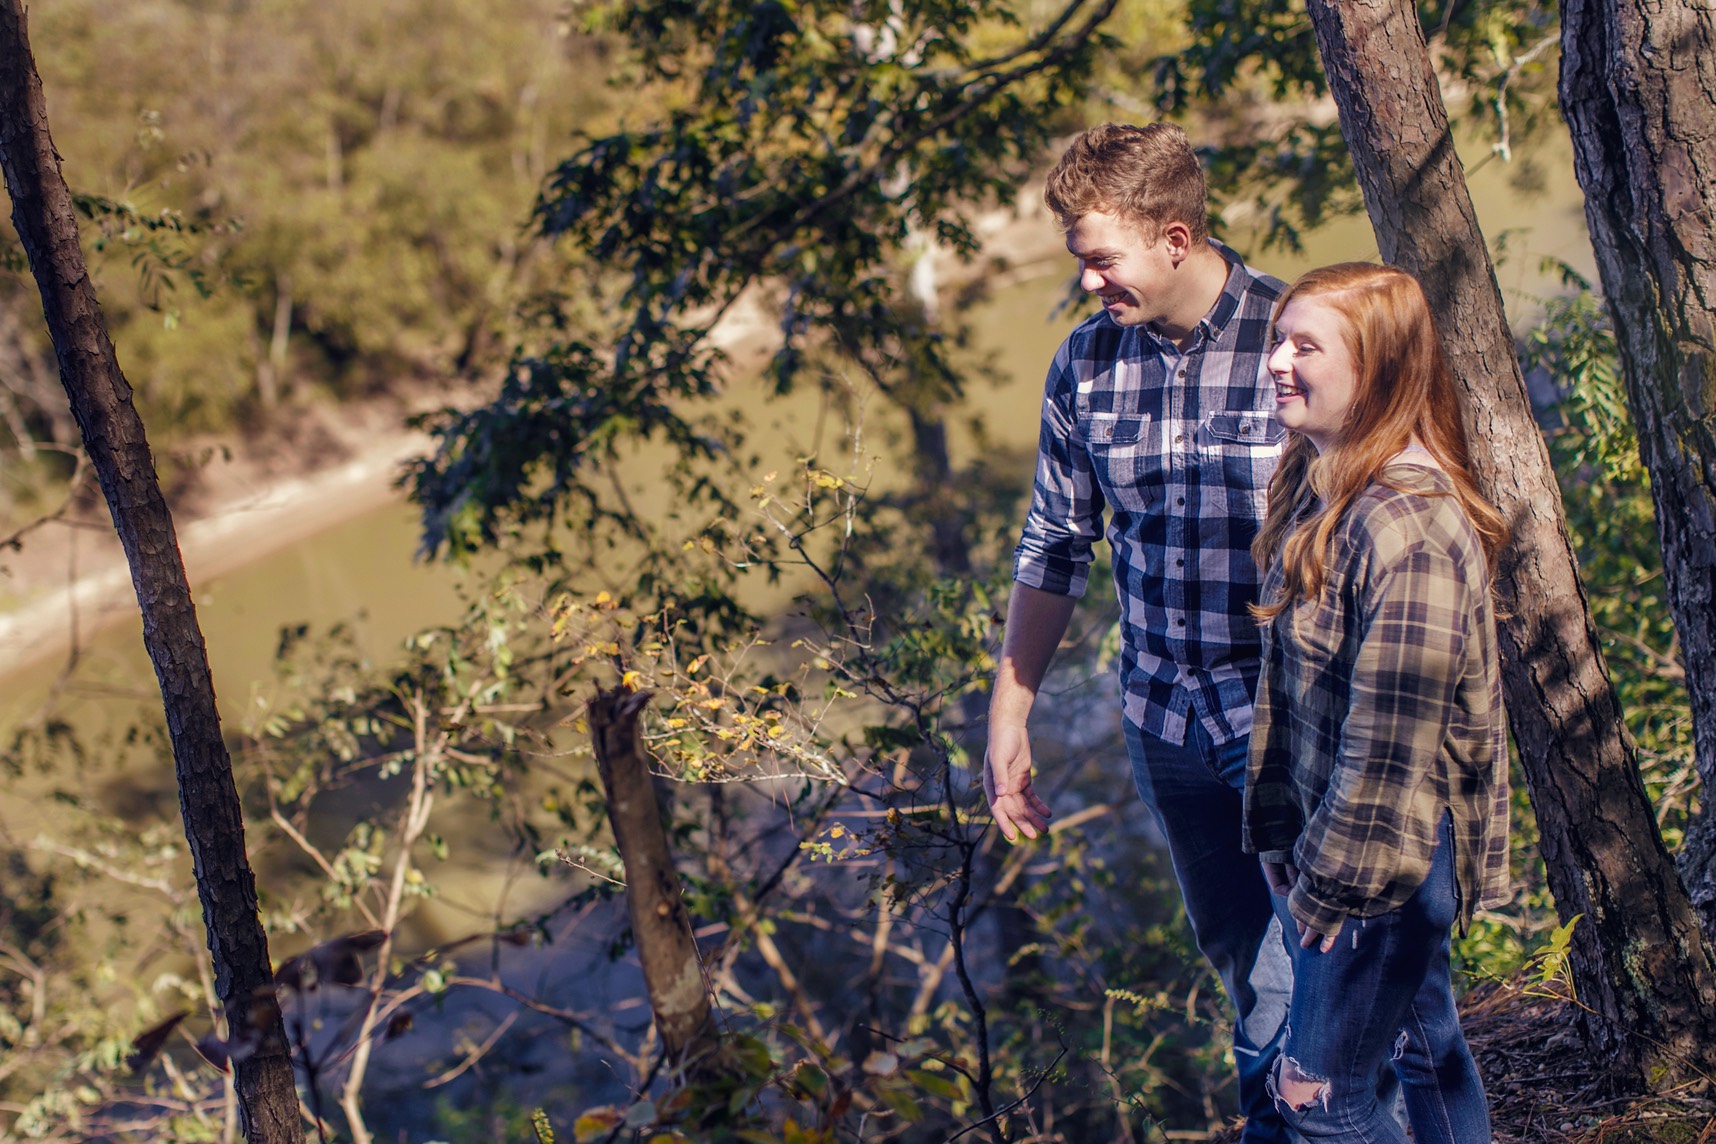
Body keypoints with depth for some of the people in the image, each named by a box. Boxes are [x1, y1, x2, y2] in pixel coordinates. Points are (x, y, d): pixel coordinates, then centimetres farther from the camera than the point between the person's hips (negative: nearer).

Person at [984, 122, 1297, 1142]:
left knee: (1314, 950, -3)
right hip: (1163, 715, 4)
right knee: (1238, 958, 16)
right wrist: (1010, 713, 11)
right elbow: (1057, 547, 11)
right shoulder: (1086, 364, 1)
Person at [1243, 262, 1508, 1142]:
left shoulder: (1409, 523, -25)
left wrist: (1338, 881, -17)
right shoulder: (1314, 488, 5)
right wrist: (1277, 826, 13)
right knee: (1422, 1047, 21)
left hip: (1389, 851, -9)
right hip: (1336, 835, 9)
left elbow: (1392, 736, -24)